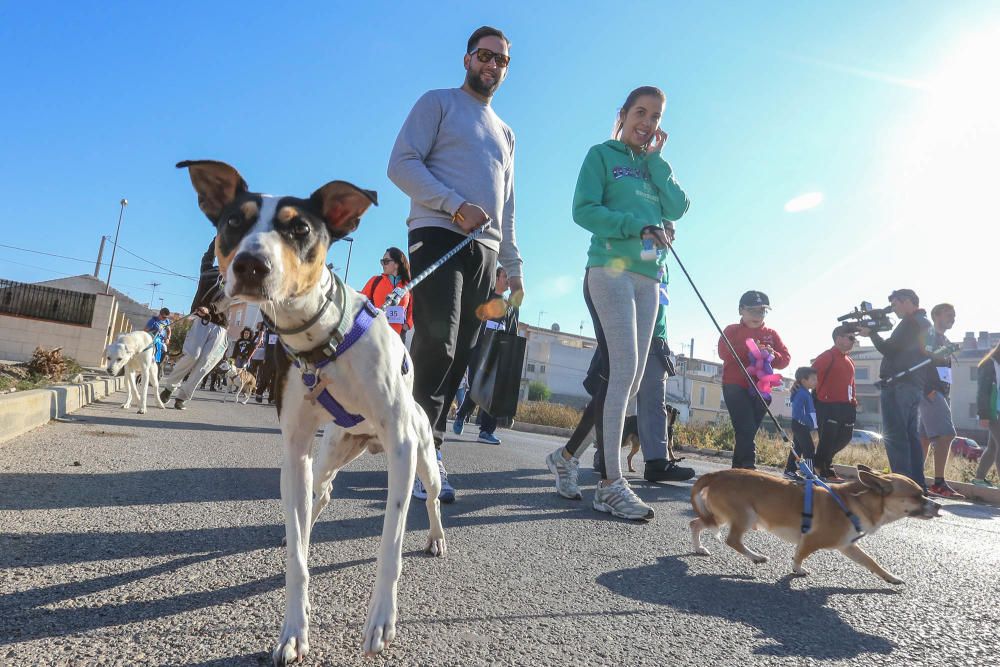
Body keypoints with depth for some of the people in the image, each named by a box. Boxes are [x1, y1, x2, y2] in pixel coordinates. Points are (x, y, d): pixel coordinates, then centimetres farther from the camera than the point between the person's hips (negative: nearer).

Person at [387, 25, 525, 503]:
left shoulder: (504, 133, 30)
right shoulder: (438, 103, 12)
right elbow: (402, 164, -3)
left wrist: (513, 267, 17)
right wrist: (456, 206, -15)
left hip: (484, 250, 6)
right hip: (439, 235, -6)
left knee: (457, 356, -1)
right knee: (436, 345, -19)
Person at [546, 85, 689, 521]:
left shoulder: (655, 166, 24)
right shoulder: (603, 155, 8)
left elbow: (678, 208, 8)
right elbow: (583, 209, -6)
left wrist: (656, 159, 6)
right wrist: (638, 225, -15)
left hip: (647, 277, 7)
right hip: (610, 269, -7)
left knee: (630, 377, 3)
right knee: (622, 368, -18)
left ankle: (570, 453, 17)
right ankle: (611, 483, -15)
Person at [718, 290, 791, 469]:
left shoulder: (771, 334, 16)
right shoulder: (731, 330, 6)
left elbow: (785, 359, 8)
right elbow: (724, 353, -10)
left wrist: (773, 355, -14)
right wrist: (749, 350, -22)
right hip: (735, 387, -4)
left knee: (749, 432, 7)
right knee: (746, 429, -16)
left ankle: (737, 469, 16)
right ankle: (748, 468, -18)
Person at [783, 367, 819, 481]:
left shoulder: (807, 393, 15)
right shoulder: (801, 393, -17)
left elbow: (810, 411, 22)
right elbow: (798, 411, -26)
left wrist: (813, 425, 13)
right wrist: (809, 424, -24)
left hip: (802, 426, 10)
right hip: (801, 425, -10)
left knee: (797, 448, 13)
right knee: (809, 449, -10)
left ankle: (790, 471, 19)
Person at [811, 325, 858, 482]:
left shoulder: (849, 361, 19)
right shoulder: (828, 356, -8)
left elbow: (850, 382, 22)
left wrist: (854, 401, 15)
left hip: (846, 406, 9)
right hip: (828, 406, -9)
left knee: (845, 437, 11)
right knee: (827, 439, -4)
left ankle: (820, 462, 27)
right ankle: (825, 472, 10)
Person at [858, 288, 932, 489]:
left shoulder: (911, 322, -9)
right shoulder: (925, 323, 21)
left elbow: (890, 350, -12)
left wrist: (872, 333, 1)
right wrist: (874, 333, 13)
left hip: (898, 385, -10)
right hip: (915, 386, 10)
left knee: (895, 436, -10)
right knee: (910, 435, 12)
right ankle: (917, 485, 14)